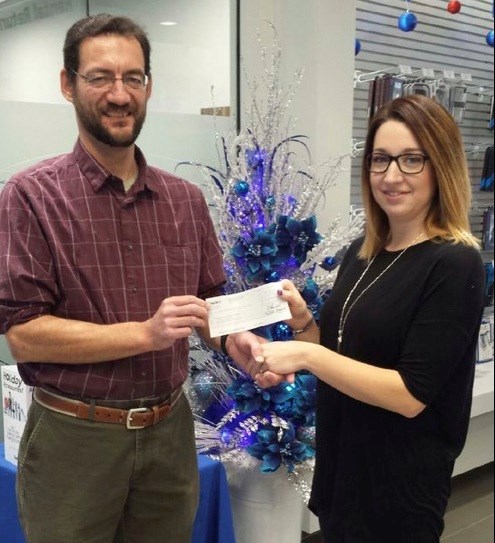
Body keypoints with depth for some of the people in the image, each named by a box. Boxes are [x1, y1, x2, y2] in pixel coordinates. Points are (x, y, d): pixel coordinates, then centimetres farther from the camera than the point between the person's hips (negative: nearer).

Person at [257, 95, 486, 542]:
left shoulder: (454, 266, -18)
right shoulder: (362, 252, 3)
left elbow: (410, 395, -22)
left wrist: (307, 355, -26)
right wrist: (305, 323, -5)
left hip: (400, 486, -7)